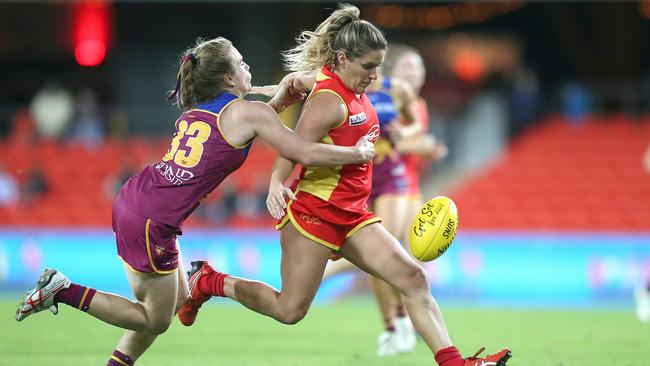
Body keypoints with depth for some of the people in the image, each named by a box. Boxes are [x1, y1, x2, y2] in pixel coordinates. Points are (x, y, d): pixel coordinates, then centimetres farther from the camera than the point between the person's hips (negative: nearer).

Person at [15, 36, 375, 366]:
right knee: (155, 320, 7)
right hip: (151, 222, -9)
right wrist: (357, 153, 5)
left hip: (132, 200, 9)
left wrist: (277, 103, 25)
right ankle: (65, 292, 0)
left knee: (177, 300, 22)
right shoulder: (248, 112, -7)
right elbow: (307, 154, -9)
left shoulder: (195, 112, 15)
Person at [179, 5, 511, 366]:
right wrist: (276, 185, -44)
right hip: (315, 211, -9)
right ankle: (208, 282, 20)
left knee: (413, 278, -5)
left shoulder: (354, 91, 8)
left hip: (353, 214, 9)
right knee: (291, 310, -1)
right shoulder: (331, 102, -20)